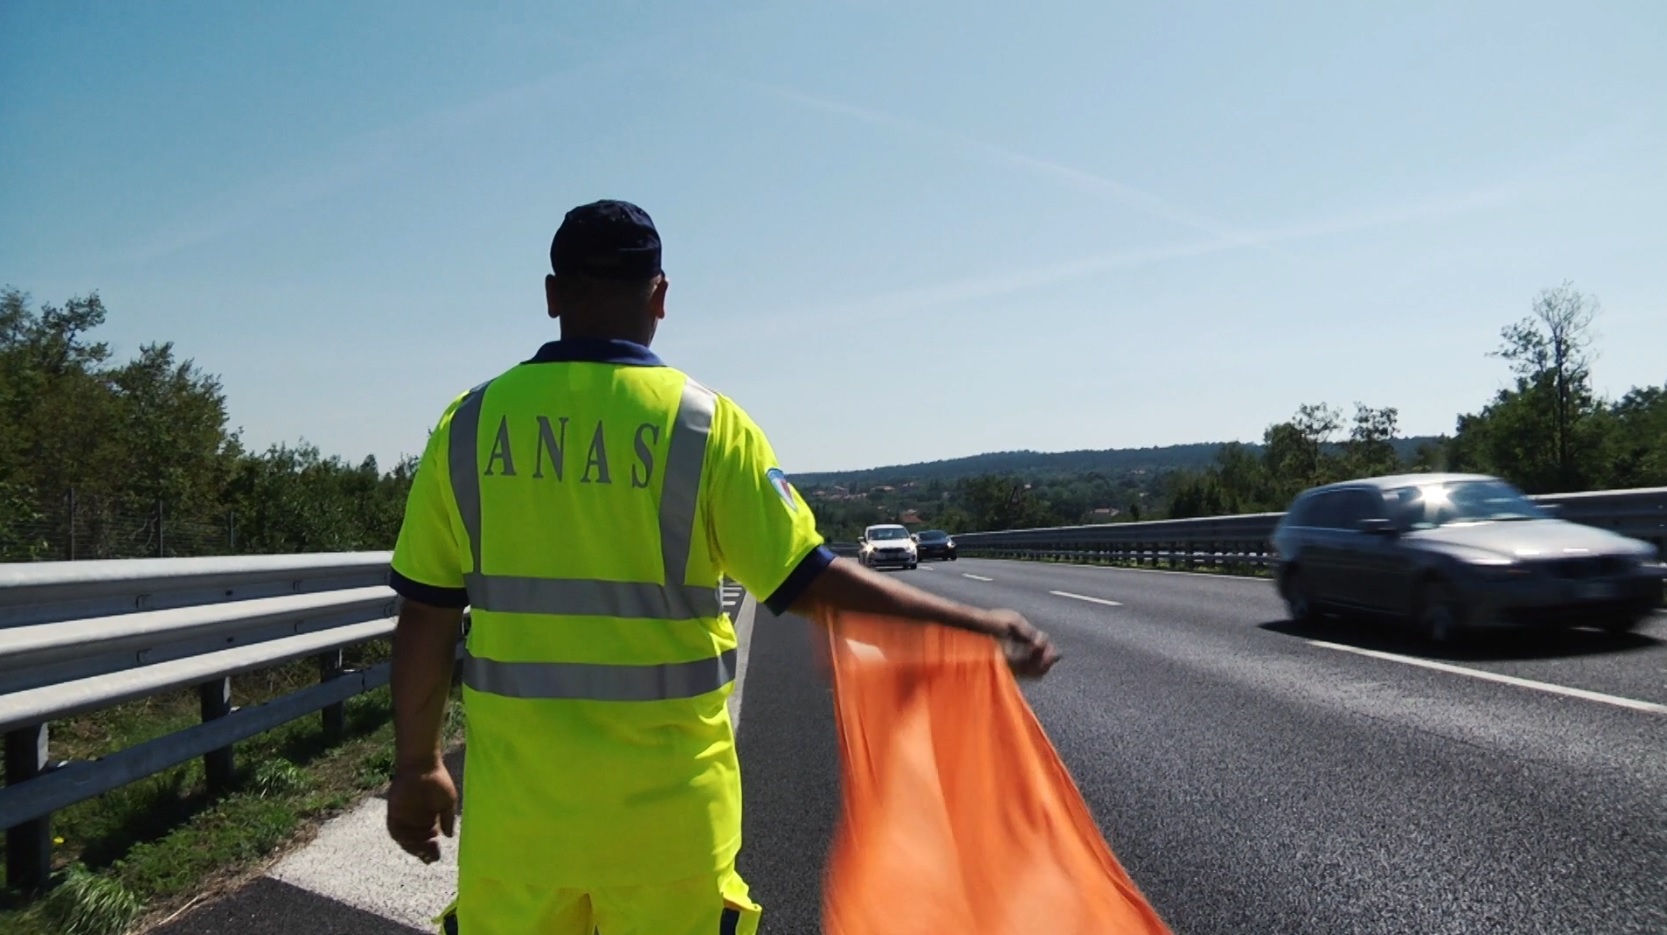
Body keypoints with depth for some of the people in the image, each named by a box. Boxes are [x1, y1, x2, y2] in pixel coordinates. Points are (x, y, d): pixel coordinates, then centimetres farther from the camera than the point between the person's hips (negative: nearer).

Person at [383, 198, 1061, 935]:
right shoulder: (705, 424, -9)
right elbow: (812, 582, -11)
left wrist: (416, 766, 13)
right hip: (664, 803, -1)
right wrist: (976, 624, -3)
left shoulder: (471, 424, -2)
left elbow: (426, 619, 1)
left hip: (515, 794, 2)